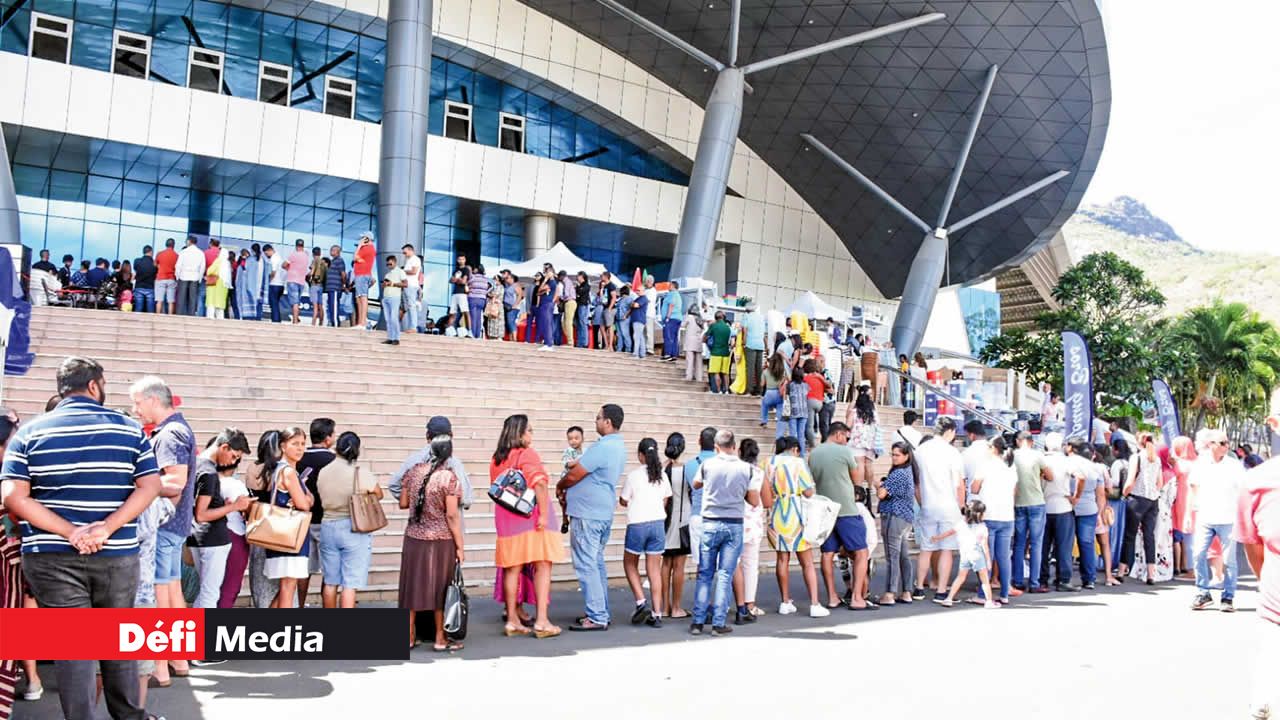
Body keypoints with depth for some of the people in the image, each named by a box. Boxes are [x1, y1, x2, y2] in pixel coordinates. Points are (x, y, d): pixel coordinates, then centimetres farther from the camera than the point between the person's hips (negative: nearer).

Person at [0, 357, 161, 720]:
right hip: (117, 554, 1)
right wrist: (106, 529, -15)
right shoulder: (129, 428, 2)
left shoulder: (30, 432, 2)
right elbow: (150, 486, -9)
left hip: (52, 557, -1)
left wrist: (70, 533, -13)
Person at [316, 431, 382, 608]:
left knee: (330, 582, 15)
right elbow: (379, 495, 1)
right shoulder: (361, 475, -14)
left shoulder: (322, 473, 0)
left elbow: (321, 499, 8)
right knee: (350, 584, -3)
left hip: (327, 526, 5)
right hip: (354, 529, -5)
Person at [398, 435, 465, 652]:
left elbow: (403, 504, 9)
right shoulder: (449, 478, -13)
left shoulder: (413, 472, 1)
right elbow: (451, 516, -14)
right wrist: (460, 546, -6)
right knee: (440, 588, 6)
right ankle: (440, 639, 14)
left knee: (413, 586, 11)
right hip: (440, 541, -4)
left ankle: (409, 637, 18)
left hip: (413, 538, 4)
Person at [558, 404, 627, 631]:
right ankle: (602, 613, 21)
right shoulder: (619, 447, 12)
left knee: (586, 565, -6)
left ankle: (596, 617, -5)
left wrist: (560, 486, 3)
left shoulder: (602, 448, -20)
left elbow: (573, 477, -16)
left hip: (587, 515, -10)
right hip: (604, 512, 10)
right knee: (597, 563, 16)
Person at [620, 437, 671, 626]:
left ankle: (641, 603, 1)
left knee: (630, 564, 15)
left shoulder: (633, 475, -8)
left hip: (637, 524, -4)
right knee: (654, 569, 7)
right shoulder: (662, 475, 4)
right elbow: (665, 501, 10)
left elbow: (623, 501, 0)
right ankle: (656, 614, 6)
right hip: (658, 523, 4)